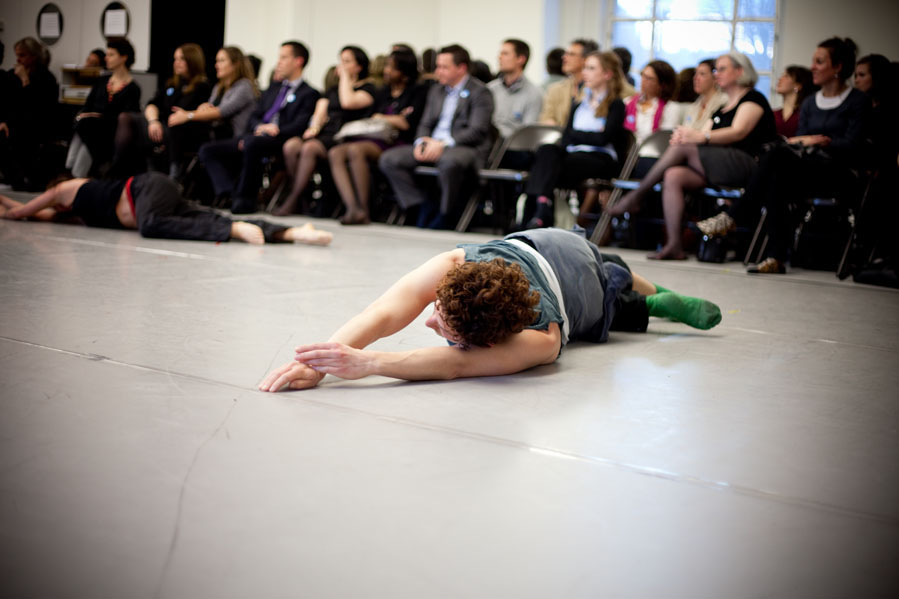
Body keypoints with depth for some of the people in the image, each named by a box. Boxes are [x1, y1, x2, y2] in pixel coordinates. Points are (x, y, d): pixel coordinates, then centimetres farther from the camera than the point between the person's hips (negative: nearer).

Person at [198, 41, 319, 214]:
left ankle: (246, 199, -29)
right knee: (207, 150, -10)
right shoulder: (273, 90, 30)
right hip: (256, 135, 8)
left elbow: (299, 126, -8)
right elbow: (254, 117, 21)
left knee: (252, 143, -41)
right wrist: (261, 127, -4)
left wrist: (273, 132, -21)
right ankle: (229, 193, -28)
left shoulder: (309, 94, 6)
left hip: (278, 142, -8)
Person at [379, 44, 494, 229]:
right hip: (432, 145, 7)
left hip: (464, 147, -7)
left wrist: (443, 144, -20)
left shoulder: (479, 92, -3)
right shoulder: (436, 90, 21)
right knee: (388, 159, -11)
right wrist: (420, 142, -2)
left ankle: (445, 214, -19)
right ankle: (424, 208, -5)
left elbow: (477, 131, -13)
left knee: (449, 161, -43)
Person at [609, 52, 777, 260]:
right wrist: (683, 136, -8)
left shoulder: (753, 98, 5)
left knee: (682, 148, -22)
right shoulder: (721, 109, 29)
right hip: (714, 168, 7)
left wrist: (701, 136, -26)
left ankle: (635, 196, -14)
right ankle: (674, 245, -29)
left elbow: (739, 132, -13)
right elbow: (707, 141, 16)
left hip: (744, 164, -7)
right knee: (673, 176, -20)